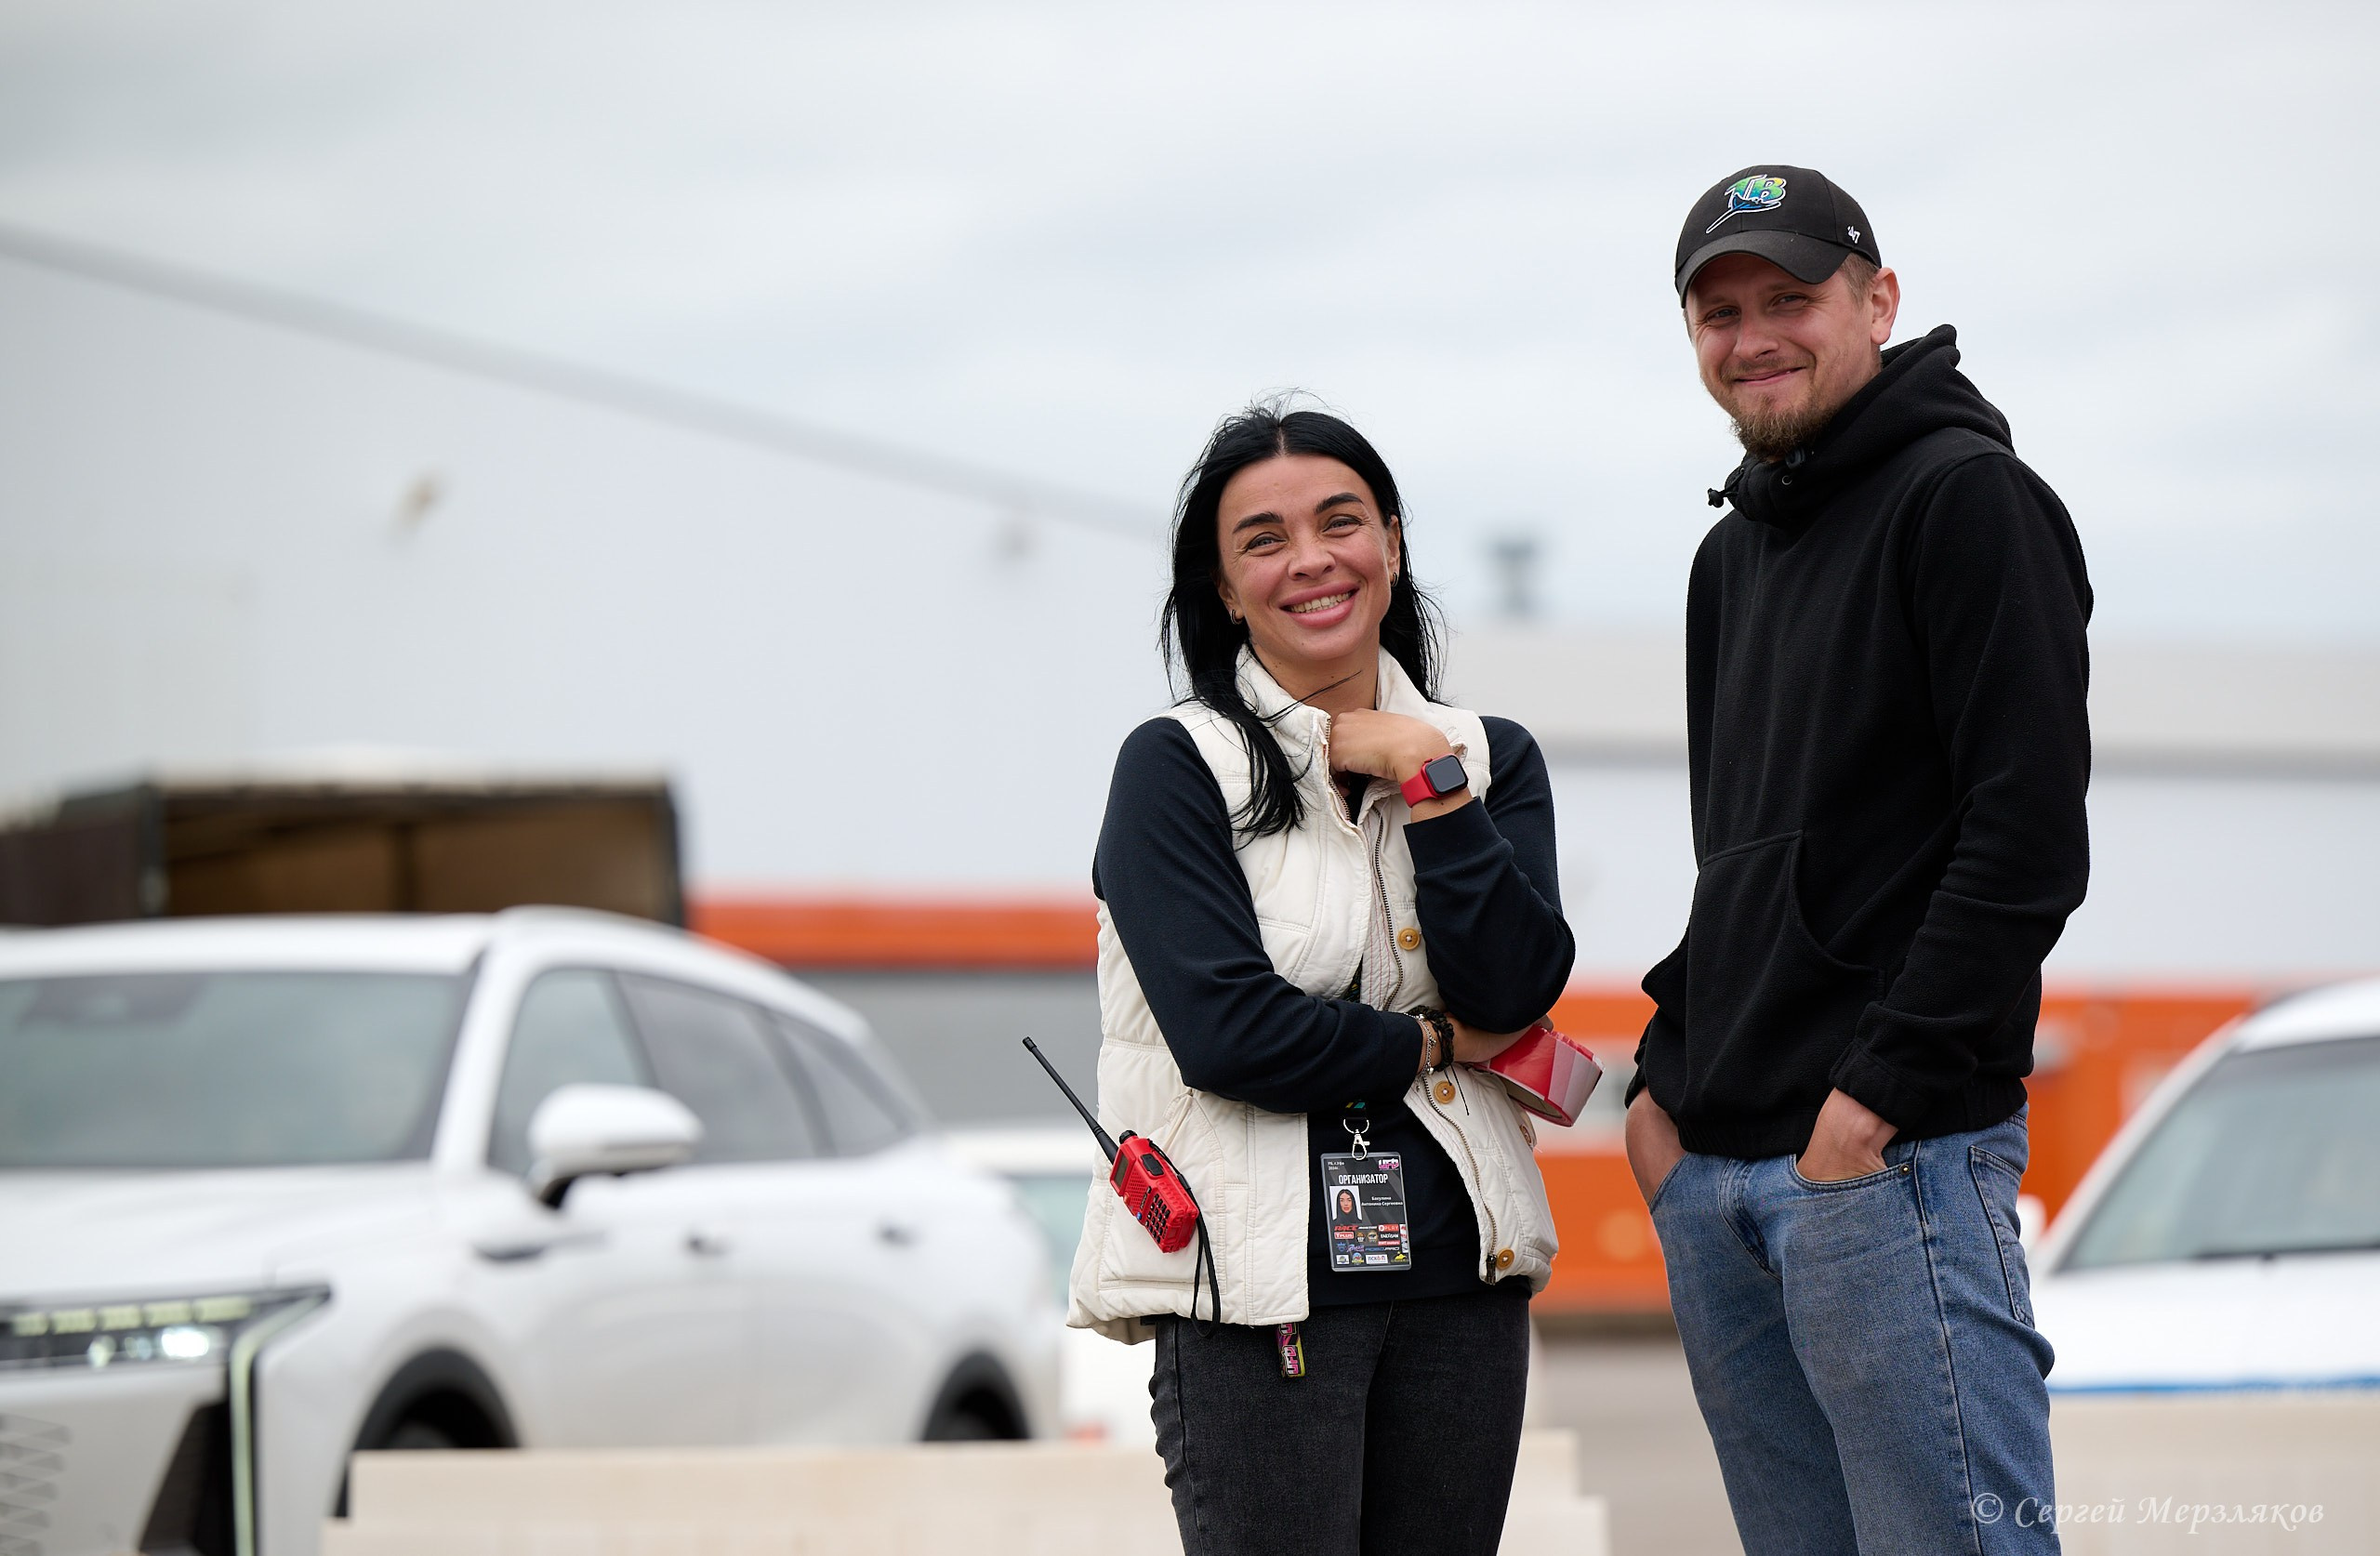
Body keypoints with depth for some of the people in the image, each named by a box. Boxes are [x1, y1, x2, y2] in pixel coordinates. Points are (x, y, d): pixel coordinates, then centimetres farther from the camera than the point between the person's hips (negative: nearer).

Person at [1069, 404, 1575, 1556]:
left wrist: (1428, 781, -6)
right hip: (1257, 1281, -4)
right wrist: (1434, 1045, -3)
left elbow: (1517, 990, -4)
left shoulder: (1489, 759, 12)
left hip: (1457, 1284, 4)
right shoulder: (1176, 768, -2)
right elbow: (1225, 1028, -13)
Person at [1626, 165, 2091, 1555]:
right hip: (1712, 1177, 9)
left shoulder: (1968, 502, -6)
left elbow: (2029, 840, -14)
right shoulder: (1735, 555, 21)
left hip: (1894, 1162, -9)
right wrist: (1669, 1076, 12)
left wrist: (1880, 1089, -18)